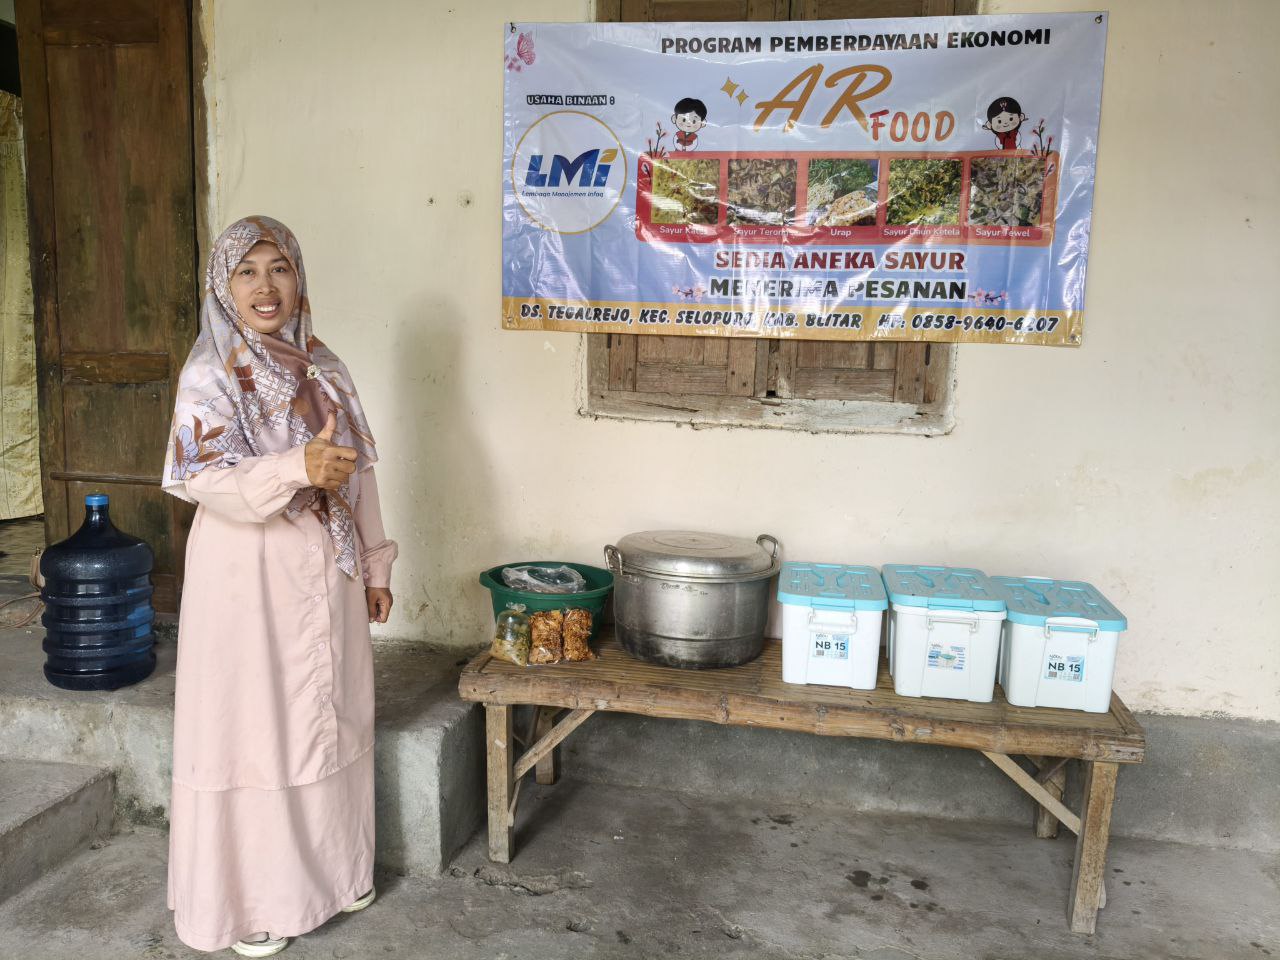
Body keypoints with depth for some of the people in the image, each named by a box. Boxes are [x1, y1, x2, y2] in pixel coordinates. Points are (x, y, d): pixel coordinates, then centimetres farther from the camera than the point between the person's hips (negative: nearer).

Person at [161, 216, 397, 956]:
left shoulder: (322, 367, 6)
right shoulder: (211, 374, -9)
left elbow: (358, 472, 10)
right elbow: (201, 478, -20)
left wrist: (375, 563, 11)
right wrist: (295, 467, -35)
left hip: (325, 570, 6)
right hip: (250, 573, -5)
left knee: (328, 717, 15)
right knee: (252, 727, 4)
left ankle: (330, 868, 34)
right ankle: (248, 900, 22)